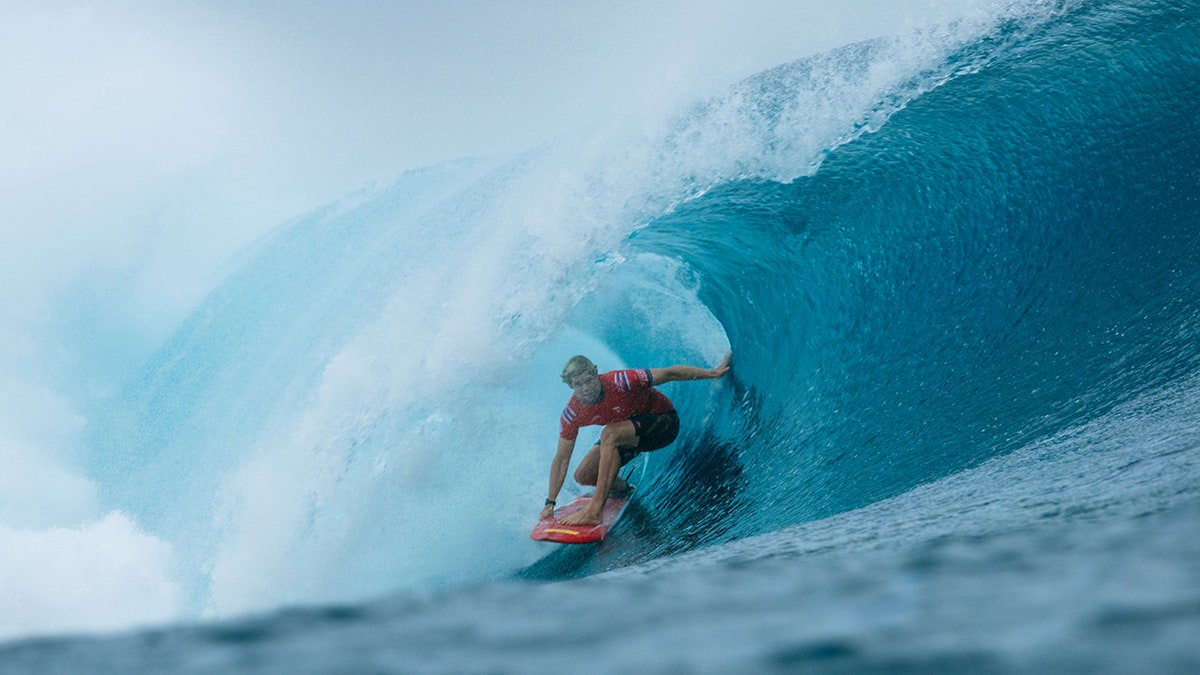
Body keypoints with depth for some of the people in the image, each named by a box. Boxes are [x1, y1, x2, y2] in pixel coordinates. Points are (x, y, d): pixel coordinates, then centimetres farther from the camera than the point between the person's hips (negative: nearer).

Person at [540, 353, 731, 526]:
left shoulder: (619, 382, -31)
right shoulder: (572, 414, -16)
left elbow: (670, 374, -22)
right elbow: (562, 459, -7)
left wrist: (712, 373, -21)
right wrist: (550, 503, -8)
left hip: (663, 421, -6)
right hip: (626, 433, 6)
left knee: (609, 434, -33)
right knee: (583, 475, -5)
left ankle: (595, 509, -35)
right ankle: (623, 491, 27)